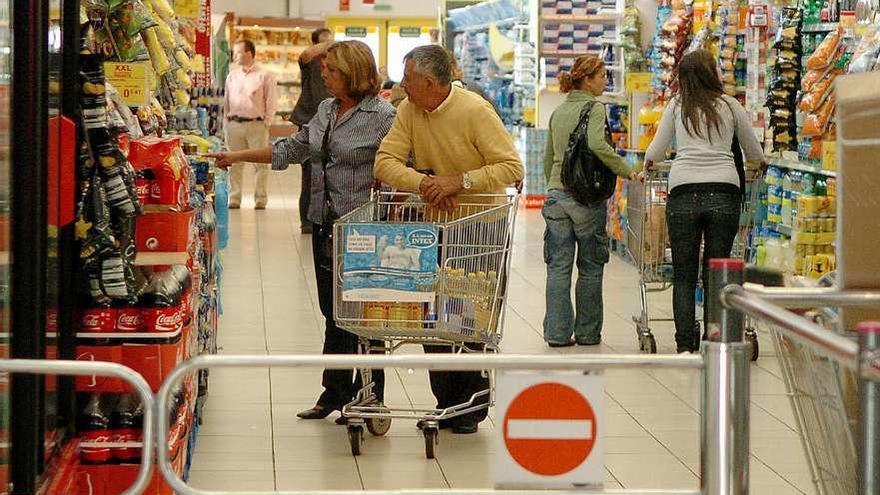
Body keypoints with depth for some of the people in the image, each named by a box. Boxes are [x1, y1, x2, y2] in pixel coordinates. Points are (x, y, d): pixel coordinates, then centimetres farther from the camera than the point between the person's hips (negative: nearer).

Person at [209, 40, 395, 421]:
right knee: (332, 312, 13)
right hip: (325, 225, 7)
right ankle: (335, 393, 23)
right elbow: (292, 149, 21)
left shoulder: (381, 117, -11)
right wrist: (237, 157, 19)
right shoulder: (326, 110, 13)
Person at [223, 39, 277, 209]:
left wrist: (267, 122, -5)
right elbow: (227, 101, 18)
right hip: (235, 124, 4)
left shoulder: (265, 75, 2)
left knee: (260, 163, -2)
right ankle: (234, 199, 8)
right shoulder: (232, 76, 15)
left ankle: (260, 199, 2)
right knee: (234, 164, 3)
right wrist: (227, 121, 9)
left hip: (257, 124, -4)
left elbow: (270, 101, 1)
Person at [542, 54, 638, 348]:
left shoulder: (558, 112, 14)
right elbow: (597, 145, -25)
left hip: (556, 194, 6)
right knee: (590, 268, 6)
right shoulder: (594, 108, -8)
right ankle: (587, 332, 11)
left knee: (558, 268, 5)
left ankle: (557, 332, 4)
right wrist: (627, 171, -18)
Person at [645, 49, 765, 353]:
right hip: (723, 192, 0)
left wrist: (646, 166, 37)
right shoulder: (731, 106, 11)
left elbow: (655, 153, 14)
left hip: (683, 192, 0)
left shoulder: (677, 106, 11)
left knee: (684, 274, 7)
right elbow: (755, 155, 21)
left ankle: (686, 345, 3)